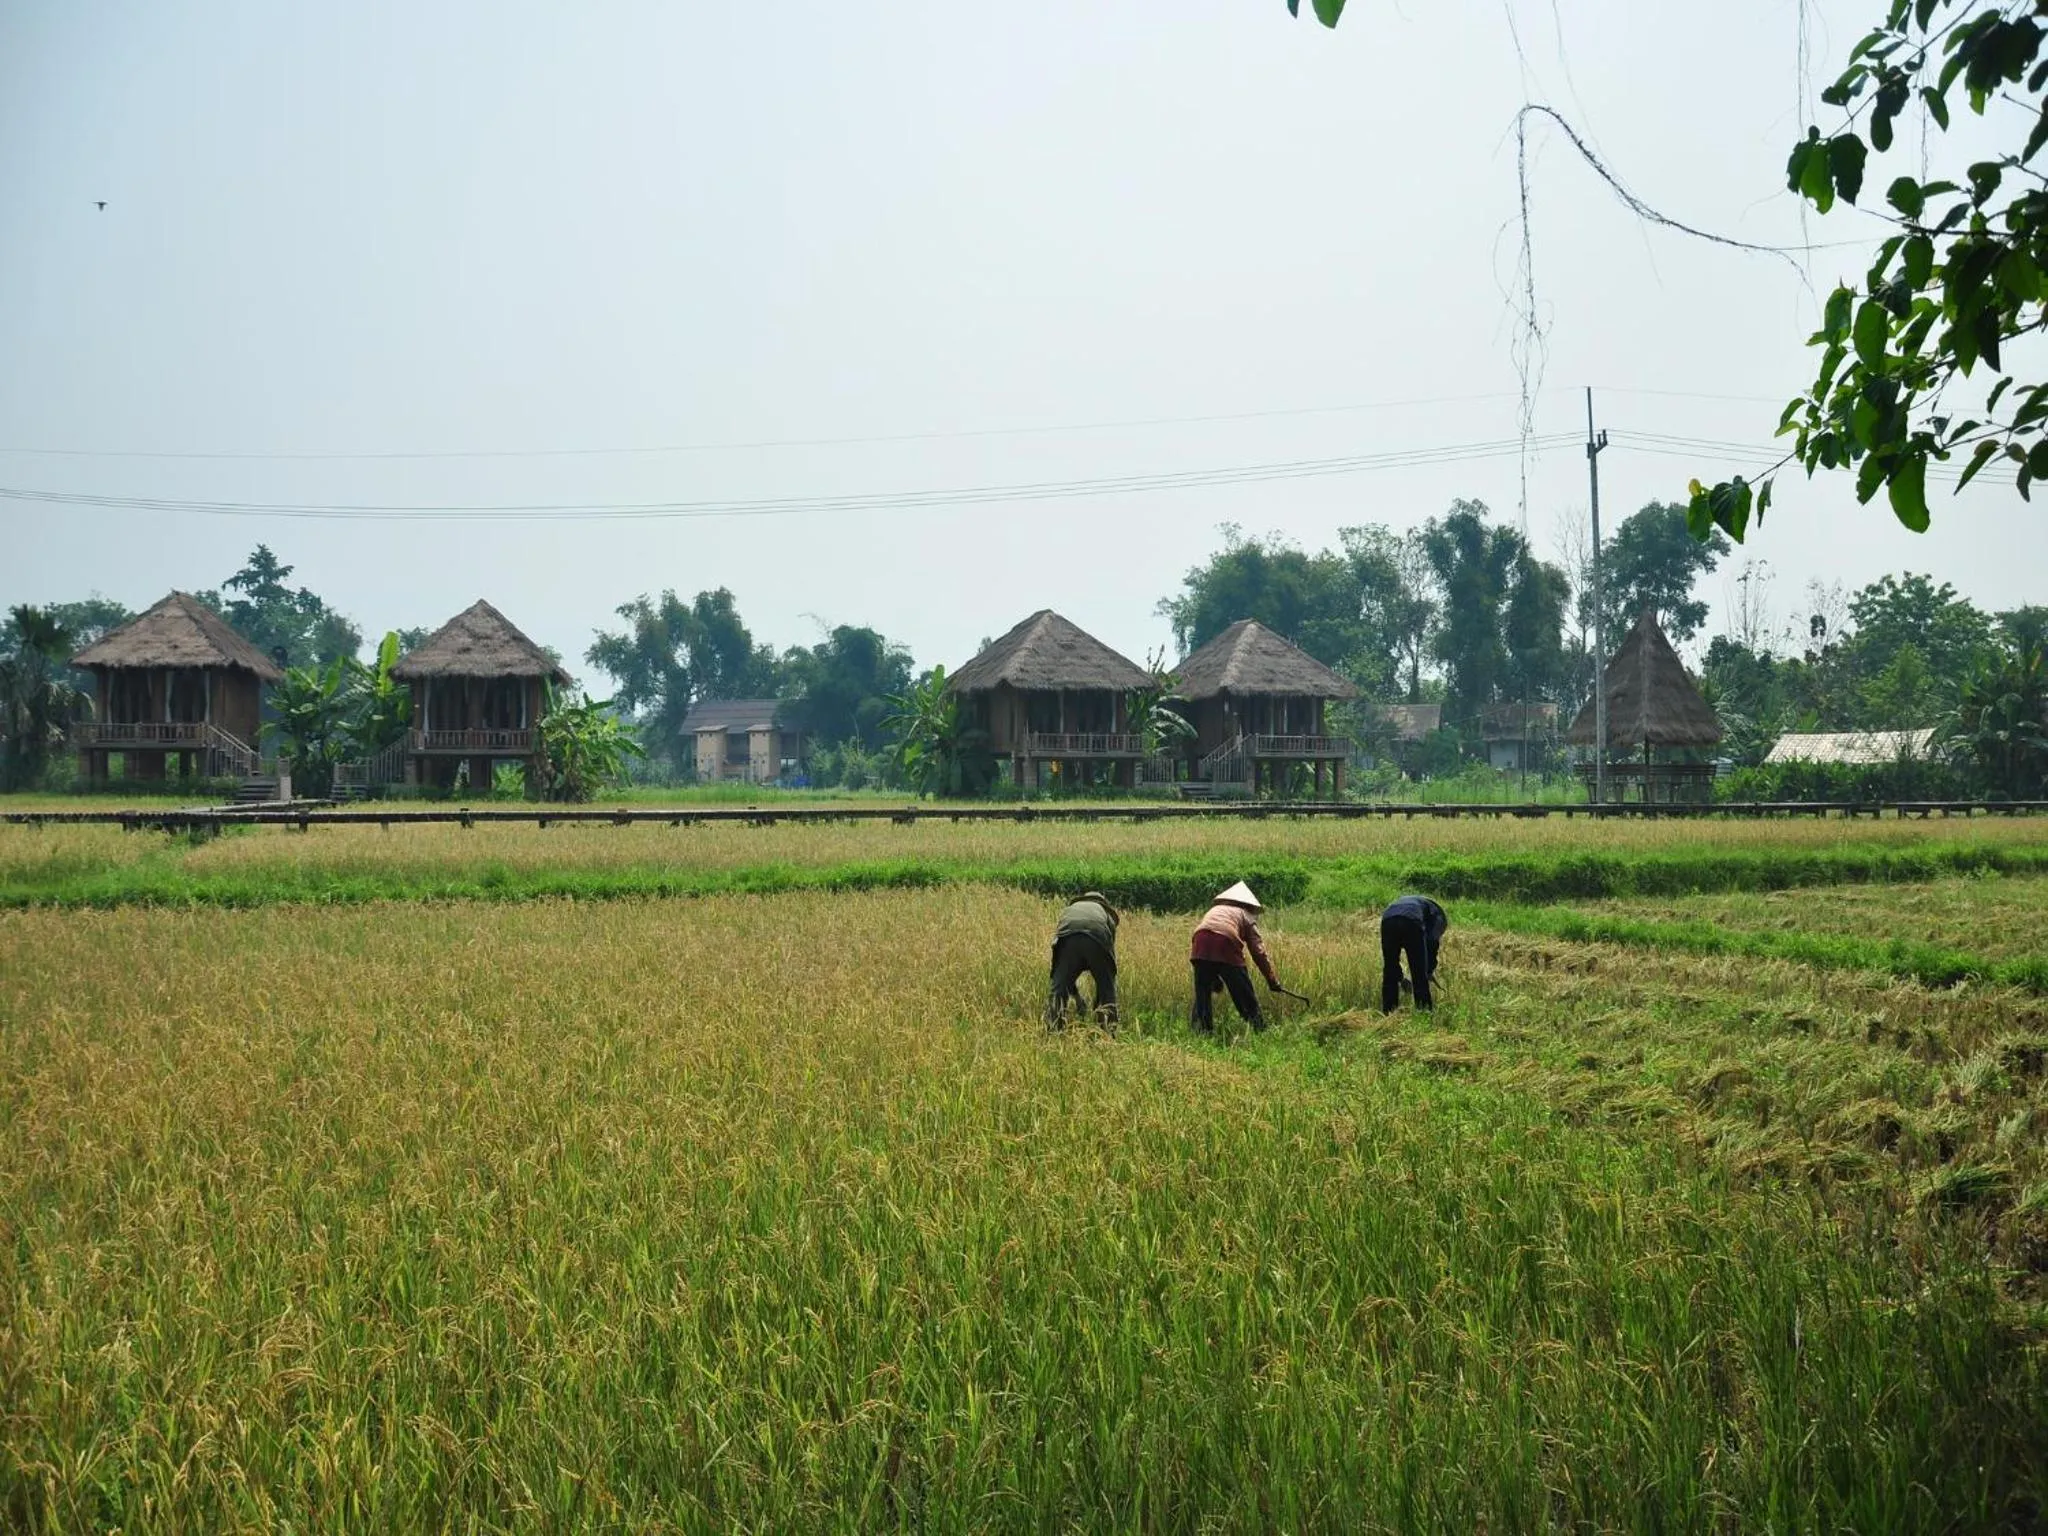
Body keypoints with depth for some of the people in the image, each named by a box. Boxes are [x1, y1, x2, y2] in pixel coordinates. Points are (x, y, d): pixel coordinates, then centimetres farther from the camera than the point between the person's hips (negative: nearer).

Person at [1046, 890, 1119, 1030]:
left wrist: (1075, 994, 49)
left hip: (1067, 937, 0)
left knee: (1059, 988, 12)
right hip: (1098, 938, 0)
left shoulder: (1068, 909, 43)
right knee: (1107, 989, 17)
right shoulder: (1106, 913, 40)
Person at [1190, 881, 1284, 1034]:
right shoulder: (1246, 916, 25)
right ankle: (1258, 1027, 11)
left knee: (1202, 992, 14)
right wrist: (1272, 980, 23)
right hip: (1226, 942, -3)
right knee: (1244, 994, 9)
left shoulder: (1214, 910, 38)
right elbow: (1259, 951, 18)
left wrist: (1215, 978, 37)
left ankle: (1203, 1031, 11)